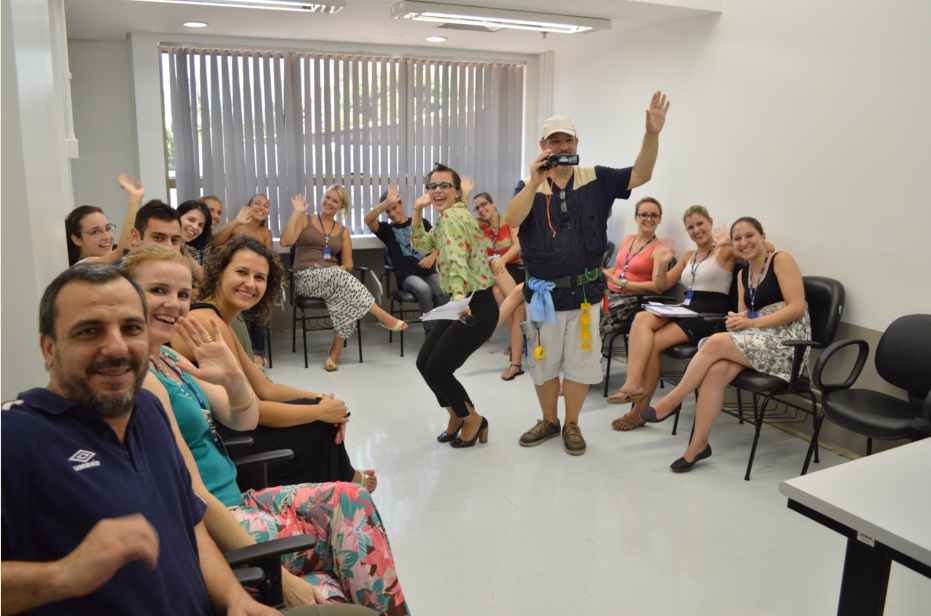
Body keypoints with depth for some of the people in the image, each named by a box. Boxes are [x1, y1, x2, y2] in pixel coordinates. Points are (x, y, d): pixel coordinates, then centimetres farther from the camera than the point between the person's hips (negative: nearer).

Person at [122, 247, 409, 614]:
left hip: (232, 505, 8)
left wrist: (233, 377, -15)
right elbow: (193, 495, -22)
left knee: (348, 499, -5)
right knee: (349, 534, -9)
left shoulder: (169, 360, 8)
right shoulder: (139, 377, -19)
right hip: (203, 529, -8)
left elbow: (244, 421, 8)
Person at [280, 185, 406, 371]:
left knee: (345, 296, -35)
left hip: (333, 278, 3)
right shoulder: (304, 220, 12)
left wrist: (341, 268, -9)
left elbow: (348, 264, 14)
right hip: (306, 278, -3)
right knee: (341, 278, -37)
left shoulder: (343, 231, 19)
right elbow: (285, 242, -6)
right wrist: (296, 213, -7)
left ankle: (335, 353, -28)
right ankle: (383, 316, -34)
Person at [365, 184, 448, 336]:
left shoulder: (421, 223, 17)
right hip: (407, 275, -2)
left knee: (443, 292, -31)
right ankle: (430, 332, -23)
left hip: (429, 272, 2)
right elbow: (368, 219, -7)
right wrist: (387, 201, -13)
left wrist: (432, 256, -7)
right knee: (424, 290, -35)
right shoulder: (387, 229, 12)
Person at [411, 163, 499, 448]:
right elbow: (421, 245, 20)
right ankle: (457, 416, 31)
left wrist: (460, 299, -45)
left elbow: (457, 261, -31)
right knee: (424, 363, 12)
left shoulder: (452, 216, -17)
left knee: (436, 370, -4)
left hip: (477, 307, -10)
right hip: (464, 304, 10)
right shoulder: (448, 217, 12)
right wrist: (417, 210, 7)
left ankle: (473, 421, 18)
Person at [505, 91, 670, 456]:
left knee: (580, 361, 8)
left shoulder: (596, 179, 2)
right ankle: (549, 421, 32)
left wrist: (652, 134, -23)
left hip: (584, 291, 0)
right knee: (543, 361, 13)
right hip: (544, 291, 0)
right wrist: (535, 182, -27)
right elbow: (512, 220, -17)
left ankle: (572, 425, 26)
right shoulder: (529, 185, 0)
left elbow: (640, 176, -9)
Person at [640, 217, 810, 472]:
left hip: (787, 342, -5)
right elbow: (745, 315, 13)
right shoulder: (743, 274, 17)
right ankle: (698, 445, -21)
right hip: (758, 340, 5)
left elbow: (797, 307, -13)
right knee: (716, 371, -26)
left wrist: (752, 322, -19)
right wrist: (736, 321, -12)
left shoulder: (781, 260, -3)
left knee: (715, 342, -27)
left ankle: (670, 401, -14)